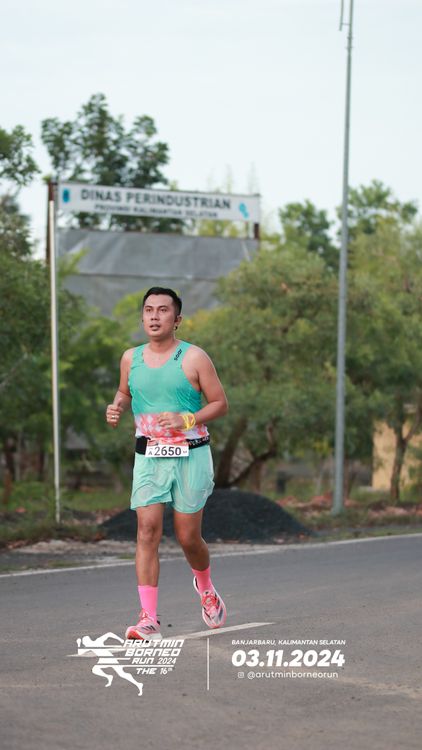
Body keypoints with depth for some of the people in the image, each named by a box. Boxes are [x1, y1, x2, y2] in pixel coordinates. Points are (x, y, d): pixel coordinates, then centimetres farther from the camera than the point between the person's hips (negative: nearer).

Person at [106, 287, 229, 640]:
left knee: (188, 537, 3)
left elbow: (220, 404, -1)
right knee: (147, 531, -12)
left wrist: (186, 419, -16)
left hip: (190, 455, -2)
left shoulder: (194, 358, -4)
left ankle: (206, 587, 37)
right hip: (149, 456, 3)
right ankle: (149, 619, -13)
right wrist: (117, 408, 2)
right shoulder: (131, 358, 7)